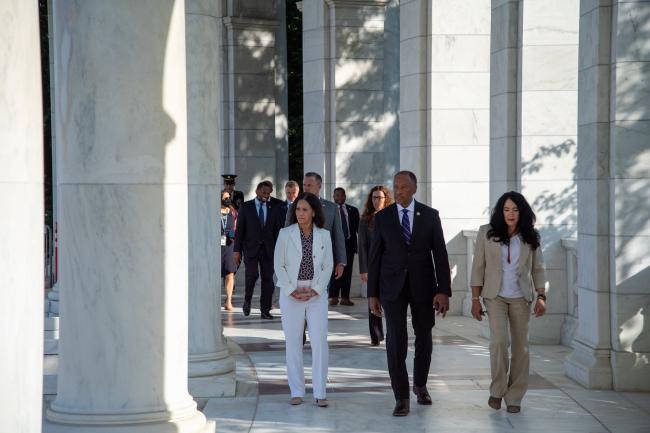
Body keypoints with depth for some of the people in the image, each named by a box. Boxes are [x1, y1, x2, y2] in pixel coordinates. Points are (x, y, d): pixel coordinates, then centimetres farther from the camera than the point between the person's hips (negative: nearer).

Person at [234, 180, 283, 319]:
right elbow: (239, 229, 1)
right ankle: (247, 300, 9)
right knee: (252, 275, -17)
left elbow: (277, 230, 10)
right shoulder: (246, 207, 3)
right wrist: (237, 250, -4)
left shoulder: (274, 208, 10)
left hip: (268, 249, 2)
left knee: (268, 279, -1)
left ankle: (265, 310, 6)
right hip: (251, 248, -2)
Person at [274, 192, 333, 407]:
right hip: (291, 294, -1)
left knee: (319, 341, -3)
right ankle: (296, 391, 11)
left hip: (317, 293, 1)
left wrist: (315, 289, -7)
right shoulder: (285, 234, -1)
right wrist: (292, 291, -8)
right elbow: (279, 265, 0)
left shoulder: (324, 235, 3)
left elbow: (328, 266, 4)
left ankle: (320, 393, 3)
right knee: (293, 342, 2)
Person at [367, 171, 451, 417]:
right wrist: (372, 293, 0)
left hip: (423, 285, 1)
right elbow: (374, 256, 3)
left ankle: (420, 385, 36)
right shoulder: (382, 217, 1)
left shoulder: (430, 216, 0)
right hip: (393, 286, -1)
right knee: (396, 340, -8)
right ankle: (401, 398, -3)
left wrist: (443, 290, -9)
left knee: (424, 337, 13)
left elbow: (440, 254, -2)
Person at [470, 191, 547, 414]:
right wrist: (475, 299, -2)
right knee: (499, 340, -18)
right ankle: (497, 390, 1)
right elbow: (478, 267, 0)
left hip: (521, 298, 2)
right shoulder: (486, 233, -1)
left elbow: (538, 268, 7)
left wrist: (541, 297, -3)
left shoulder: (529, 237, 4)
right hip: (495, 296, -2)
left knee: (520, 347, 1)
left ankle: (514, 397, 12)